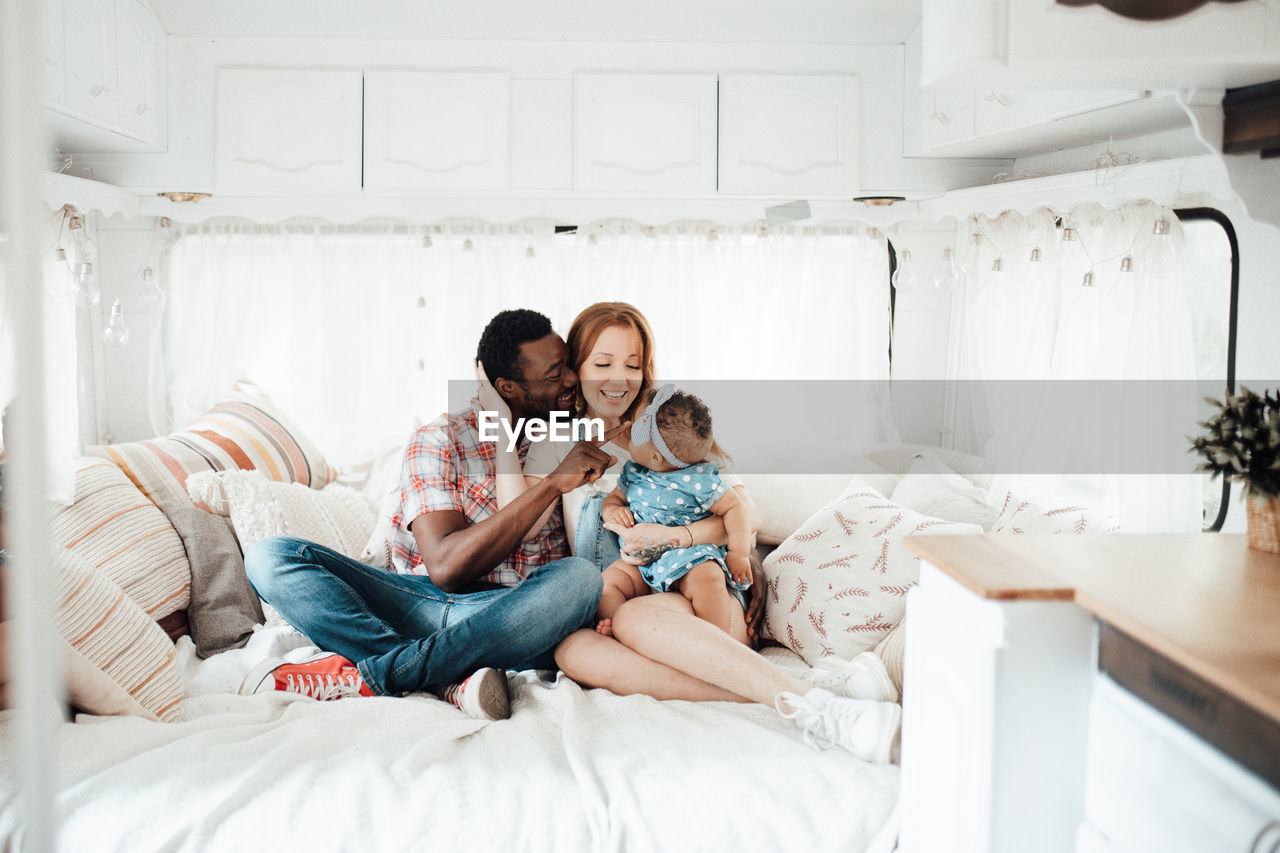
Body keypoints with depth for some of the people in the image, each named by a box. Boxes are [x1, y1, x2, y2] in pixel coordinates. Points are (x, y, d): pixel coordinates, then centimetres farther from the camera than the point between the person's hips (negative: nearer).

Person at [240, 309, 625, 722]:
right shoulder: (441, 440, 1)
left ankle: (363, 675, -30)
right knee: (270, 557, -18)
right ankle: (454, 680, -35)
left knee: (580, 577, -34)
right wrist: (553, 484, -17)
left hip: (516, 620, 1)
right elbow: (446, 566, -14)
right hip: (421, 606, 0)